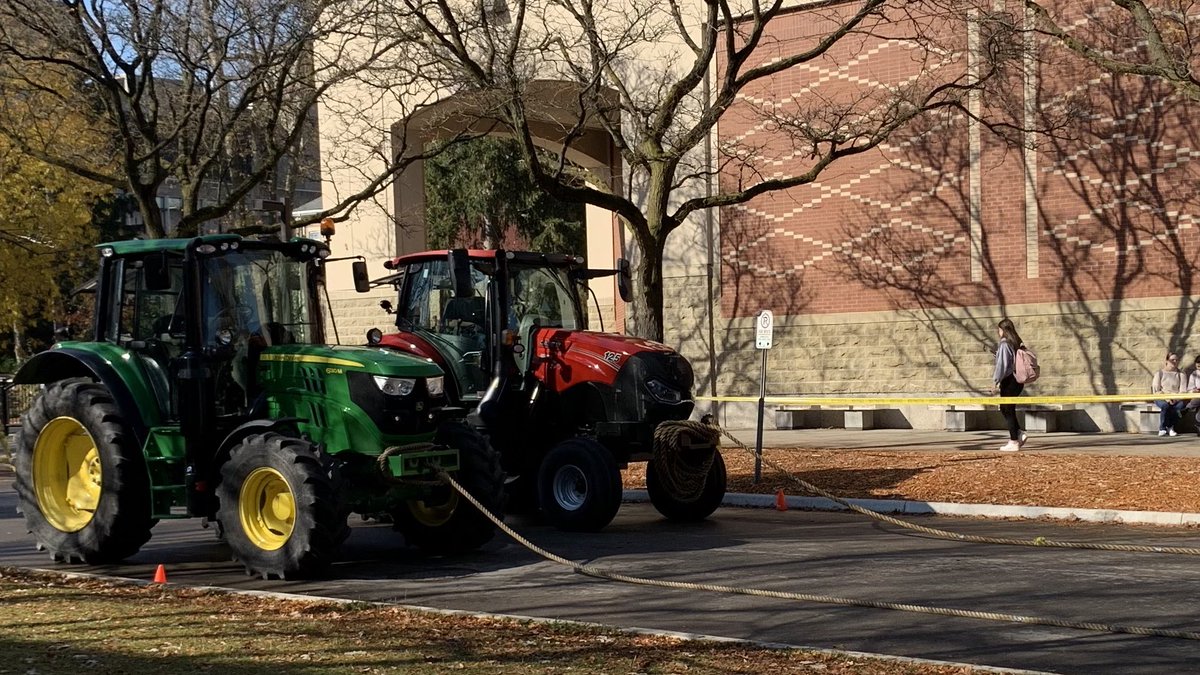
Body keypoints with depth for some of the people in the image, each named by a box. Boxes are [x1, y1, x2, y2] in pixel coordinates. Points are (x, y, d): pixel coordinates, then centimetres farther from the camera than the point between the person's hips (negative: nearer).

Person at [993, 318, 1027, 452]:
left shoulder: (1004, 344, -14)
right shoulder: (1018, 344, 10)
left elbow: (1002, 364, -17)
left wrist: (996, 380, -12)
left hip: (1009, 381, -8)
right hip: (1018, 381, 8)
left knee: (1008, 410, 0)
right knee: (1006, 409, 18)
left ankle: (1013, 442, 2)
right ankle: (1019, 434, 11)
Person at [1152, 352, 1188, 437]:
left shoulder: (1181, 374, 11)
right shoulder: (1160, 373, 6)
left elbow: (1183, 391, 1)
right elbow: (1156, 390, -3)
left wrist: (1176, 398, -20)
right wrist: (1166, 398, -20)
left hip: (1176, 399, 2)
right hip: (1161, 398, -2)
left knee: (1181, 404, -34)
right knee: (1165, 405, -37)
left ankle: (1170, 427, -19)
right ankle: (1162, 429, -22)